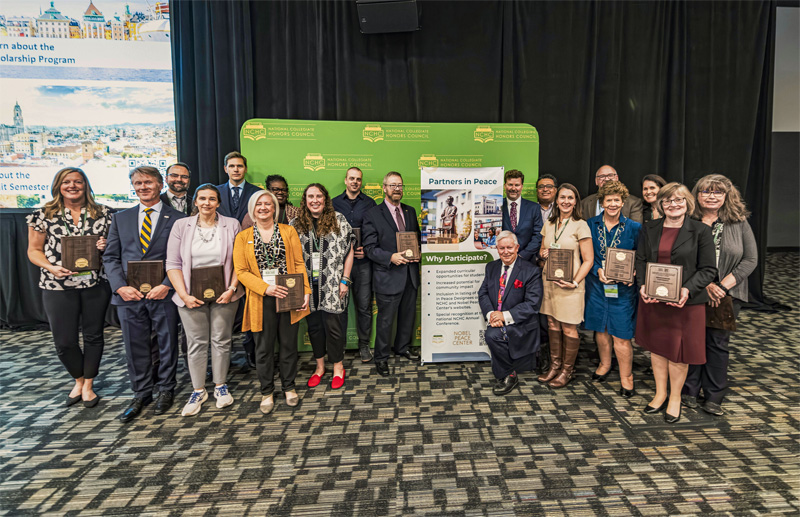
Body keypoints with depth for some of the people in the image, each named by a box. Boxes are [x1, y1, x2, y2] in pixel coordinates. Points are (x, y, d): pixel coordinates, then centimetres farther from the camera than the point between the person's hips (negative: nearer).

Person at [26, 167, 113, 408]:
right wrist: (51, 267, -14)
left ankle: (88, 385, 27)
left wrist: (106, 246, -12)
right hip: (58, 286, 0)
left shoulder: (103, 213, 3)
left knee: (93, 335, 9)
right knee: (64, 341, 4)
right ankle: (79, 380, 31)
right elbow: (34, 250, 4)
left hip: (96, 283, 1)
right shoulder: (43, 215, 2)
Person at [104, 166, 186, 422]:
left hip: (163, 294, -3)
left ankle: (165, 391, 27)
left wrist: (167, 285, -15)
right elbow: (110, 257, 8)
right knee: (135, 347, 11)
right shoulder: (120, 218, 12)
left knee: (167, 344, 9)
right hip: (129, 295, 3)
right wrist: (120, 286, -6)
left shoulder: (177, 218, 0)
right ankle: (141, 394, 27)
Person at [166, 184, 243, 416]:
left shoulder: (231, 225, 1)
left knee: (221, 340, 8)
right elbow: (173, 264, -1)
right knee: (196, 343, 6)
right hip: (192, 295, 1)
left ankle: (221, 386, 24)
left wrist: (232, 288, -11)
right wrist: (184, 295, -10)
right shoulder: (181, 226, 2)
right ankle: (198, 391, 20)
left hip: (223, 295, 0)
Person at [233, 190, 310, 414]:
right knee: (264, 349, 9)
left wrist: (305, 291, -8)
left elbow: (299, 264, 3)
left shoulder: (288, 231, 6)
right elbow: (241, 271, -2)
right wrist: (266, 288, -15)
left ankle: (289, 388, 28)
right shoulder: (243, 237, 5)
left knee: (289, 345, 10)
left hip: (288, 298, 1)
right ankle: (267, 392, 25)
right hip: (261, 301, 0)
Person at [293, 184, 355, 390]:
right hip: (307, 286, 3)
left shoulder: (339, 220, 0)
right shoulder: (296, 225, 6)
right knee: (314, 326, 12)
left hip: (331, 285, -2)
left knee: (333, 325, 1)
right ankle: (320, 366, 29)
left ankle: (338, 367, 21)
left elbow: (349, 251, 1)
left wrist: (345, 280, -4)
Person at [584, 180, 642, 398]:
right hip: (597, 285, 2)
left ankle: (626, 377, 17)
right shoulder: (590, 225, 1)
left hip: (623, 287, -2)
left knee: (621, 335, 0)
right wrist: (598, 271, -11)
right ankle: (604, 364, 37)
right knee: (600, 328, 15)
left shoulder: (634, 228, -2)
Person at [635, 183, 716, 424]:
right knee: (656, 346, 14)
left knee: (679, 351, 7)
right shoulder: (650, 229, 5)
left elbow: (708, 269, -6)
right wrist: (643, 285, -10)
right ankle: (660, 393, 31)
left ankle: (675, 398, 27)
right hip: (652, 298, 3)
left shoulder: (701, 231, -5)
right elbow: (640, 260, 6)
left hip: (685, 301, -3)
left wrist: (687, 290, -21)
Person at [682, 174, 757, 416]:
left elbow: (750, 260, -1)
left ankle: (713, 398, 20)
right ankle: (689, 392, 21)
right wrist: (705, 285, -16)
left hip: (727, 295, 1)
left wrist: (723, 286, -12)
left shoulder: (739, 223, 2)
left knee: (718, 343, 8)